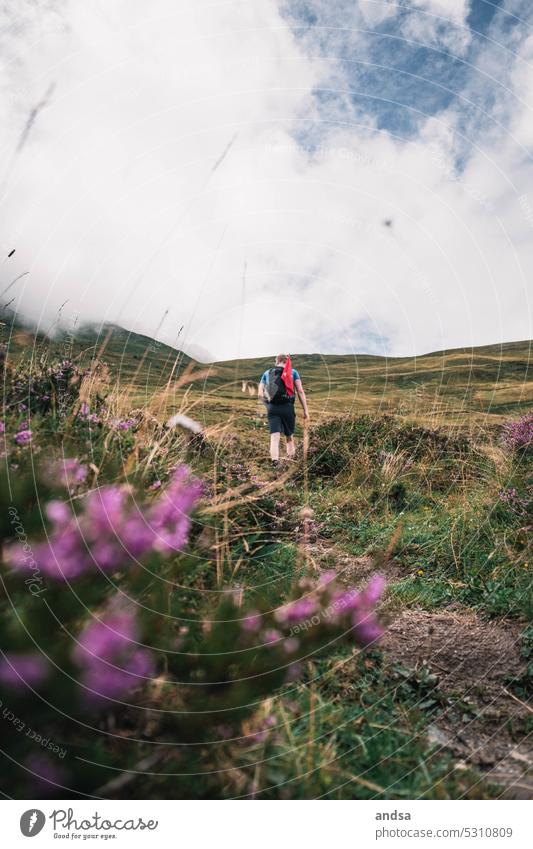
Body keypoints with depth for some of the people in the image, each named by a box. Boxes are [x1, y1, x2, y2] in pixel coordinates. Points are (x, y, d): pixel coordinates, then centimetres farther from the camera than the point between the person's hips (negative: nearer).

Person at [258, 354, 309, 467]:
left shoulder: (267, 373, 13)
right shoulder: (293, 372, 8)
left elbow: (260, 395, 7)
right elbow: (300, 391, -1)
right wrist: (305, 410, 1)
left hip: (272, 408, 1)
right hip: (287, 407, -1)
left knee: (274, 436, -4)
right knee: (289, 436, 16)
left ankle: (275, 460, -22)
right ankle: (291, 459, 24)